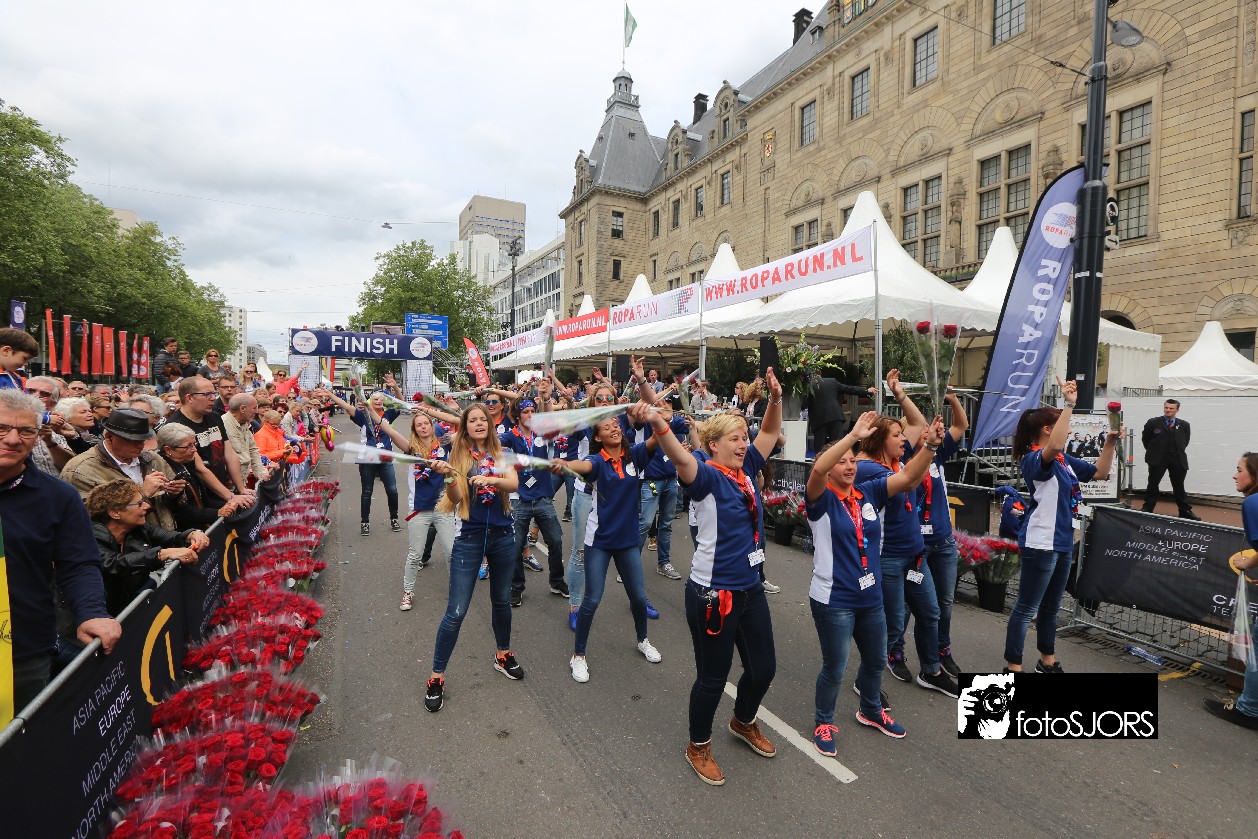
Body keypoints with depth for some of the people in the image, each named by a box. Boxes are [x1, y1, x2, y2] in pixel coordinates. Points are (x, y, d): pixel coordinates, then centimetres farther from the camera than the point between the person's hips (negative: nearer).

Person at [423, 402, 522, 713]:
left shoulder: (500, 453, 3)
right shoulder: (459, 455, -2)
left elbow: (514, 483, -14)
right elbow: (456, 499, -10)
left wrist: (489, 479, -32)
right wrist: (448, 476, -28)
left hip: (502, 535, 3)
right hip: (469, 538, -2)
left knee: (501, 600, 19)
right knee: (456, 611, -3)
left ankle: (503, 655, 40)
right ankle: (436, 676, 12)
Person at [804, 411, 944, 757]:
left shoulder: (869, 492, 0)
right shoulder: (822, 499, -15)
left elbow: (908, 477, -8)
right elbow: (818, 470, -35)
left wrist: (930, 445, -24)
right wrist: (854, 435, -40)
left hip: (871, 597, 6)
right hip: (833, 600, -6)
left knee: (876, 660, 24)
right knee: (835, 668, 8)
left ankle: (871, 711, 50)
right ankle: (824, 723, 32)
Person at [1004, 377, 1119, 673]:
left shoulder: (1065, 460, 11)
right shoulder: (1034, 459, -17)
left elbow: (1100, 472, 21)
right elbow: (1054, 447, -39)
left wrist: (1110, 443, 7)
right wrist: (1069, 404, -35)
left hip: (1062, 542, 9)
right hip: (1040, 543, -9)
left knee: (1050, 607, 21)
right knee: (1026, 608, -2)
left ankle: (1048, 661, 35)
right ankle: (1013, 667, 7)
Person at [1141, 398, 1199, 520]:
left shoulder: (1184, 425, 3)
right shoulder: (1153, 423, -3)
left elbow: (1185, 441, 15)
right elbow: (1145, 439, 6)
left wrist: (1178, 452, 11)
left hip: (1177, 460, 2)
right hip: (1158, 459, -2)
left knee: (1179, 486, 9)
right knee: (1152, 485, 3)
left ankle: (1185, 511, 17)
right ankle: (1147, 509, 8)